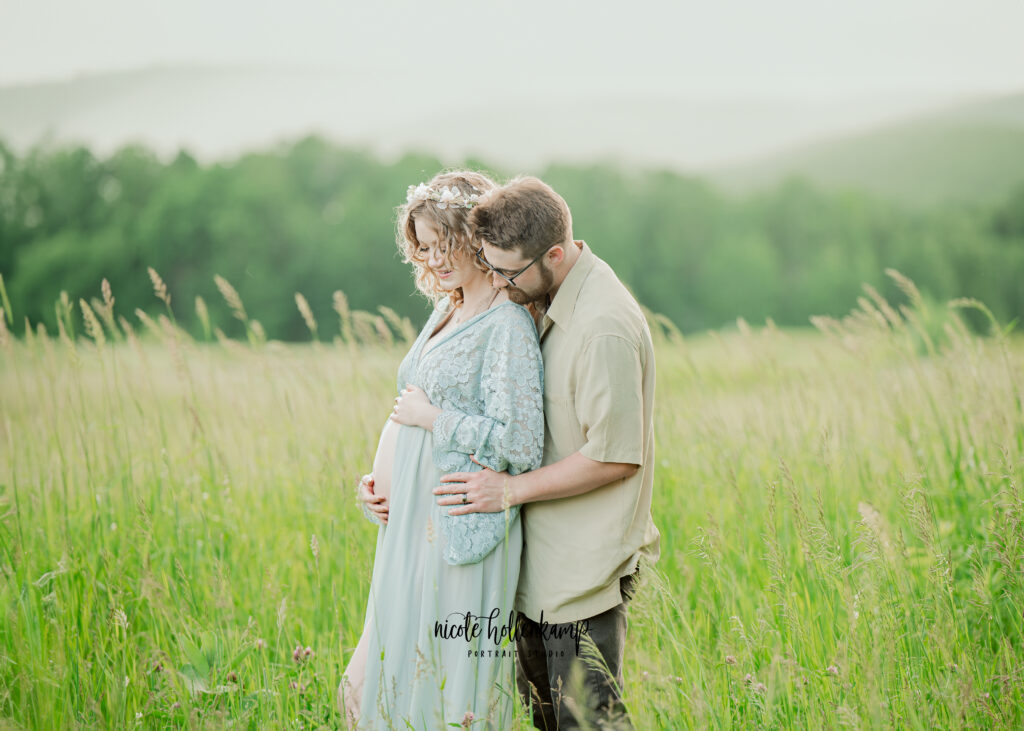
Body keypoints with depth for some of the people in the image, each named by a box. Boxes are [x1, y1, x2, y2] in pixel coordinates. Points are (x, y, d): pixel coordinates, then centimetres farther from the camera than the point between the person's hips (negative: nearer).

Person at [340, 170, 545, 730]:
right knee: (375, 684, 13)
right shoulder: (445, 313, 14)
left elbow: (519, 444, -21)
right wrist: (378, 481, 8)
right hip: (412, 522, 9)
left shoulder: (507, 326, -13)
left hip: (460, 531, -9)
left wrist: (429, 417, -13)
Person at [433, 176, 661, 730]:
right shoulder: (544, 303, 6)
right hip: (544, 560, 9)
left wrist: (511, 489, -16)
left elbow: (615, 457, -22)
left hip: (585, 573, -9)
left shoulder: (605, 328, -24)